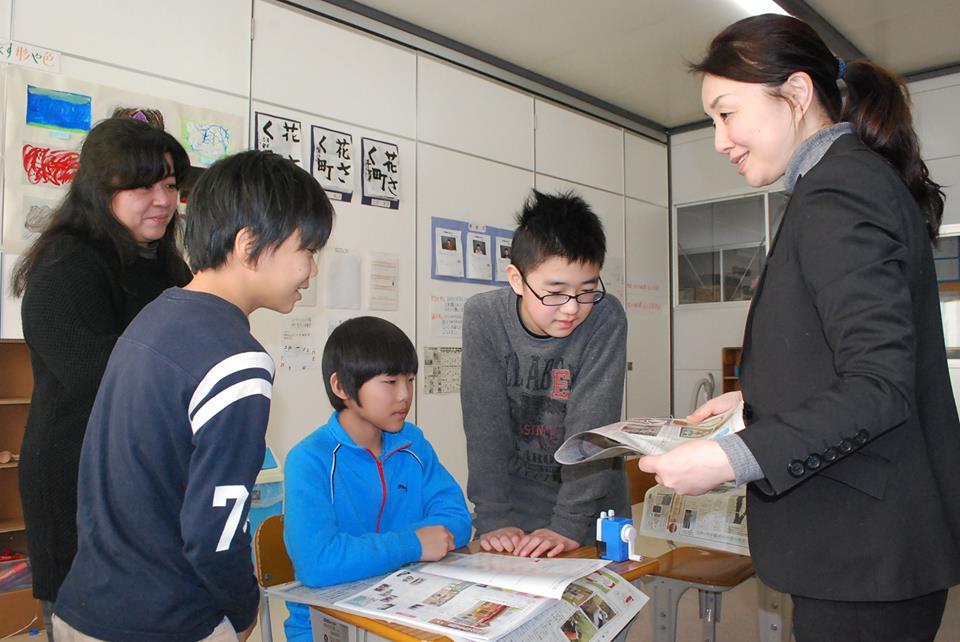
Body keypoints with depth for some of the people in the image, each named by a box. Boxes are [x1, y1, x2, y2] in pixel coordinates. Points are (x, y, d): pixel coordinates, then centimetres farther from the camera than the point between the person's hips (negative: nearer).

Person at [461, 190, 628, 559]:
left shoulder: (605, 319, -19)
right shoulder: (483, 316, -15)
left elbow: (592, 426, -20)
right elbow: (485, 422, -14)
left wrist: (569, 524, -24)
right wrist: (493, 518, -18)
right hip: (515, 500, 1)